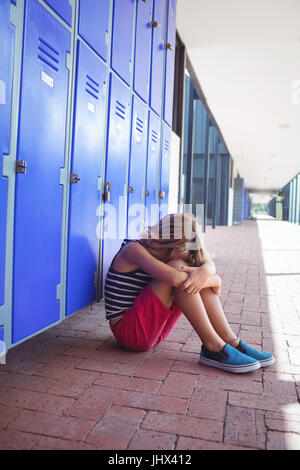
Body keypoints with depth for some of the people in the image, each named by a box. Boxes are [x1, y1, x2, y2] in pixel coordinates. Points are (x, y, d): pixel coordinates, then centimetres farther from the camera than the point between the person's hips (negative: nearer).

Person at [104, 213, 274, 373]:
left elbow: (209, 263, -3)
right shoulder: (132, 249, -16)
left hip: (154, 330, 8)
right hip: (129, 331, -8)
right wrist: (215, 280, -17)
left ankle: (232, 343, -9)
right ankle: (213, 347, -22)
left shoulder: (159, 252, 7)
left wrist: (205, 272, -28)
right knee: (178, 268, -24)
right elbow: (174, 278, -32)